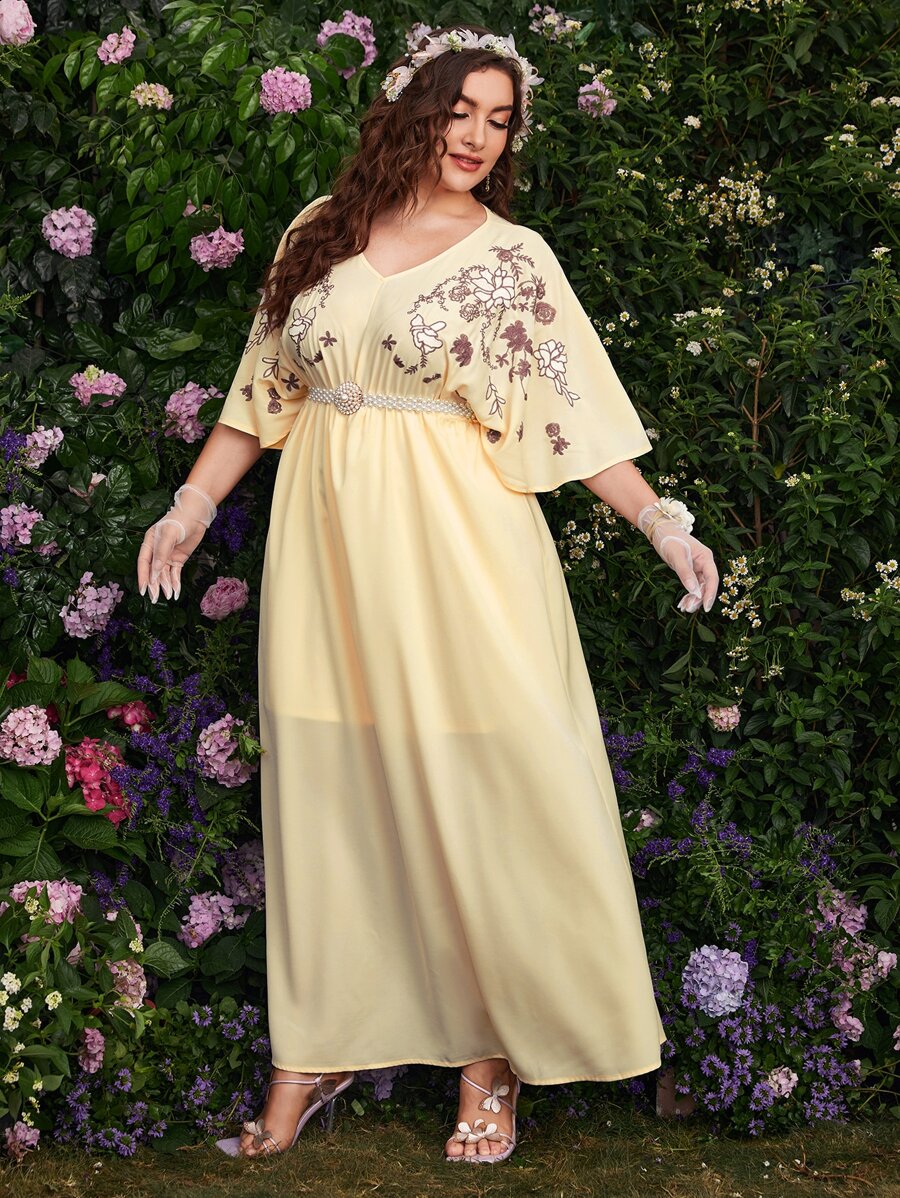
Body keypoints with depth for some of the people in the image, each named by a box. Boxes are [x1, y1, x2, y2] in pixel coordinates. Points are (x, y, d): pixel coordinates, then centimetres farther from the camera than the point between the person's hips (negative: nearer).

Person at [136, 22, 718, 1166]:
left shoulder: (512, 258, 1)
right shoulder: (321, 234, 9)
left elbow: (575, 418, 0)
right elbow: (264, 391, 15)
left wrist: (660, 521, -9)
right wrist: (195, 501, 10)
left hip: (454, 554, -3)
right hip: (326, 544, 3)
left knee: (472, 798, -2)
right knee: (323, 789, 6)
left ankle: (489, 1063, 10)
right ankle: (317, 1047, 17)